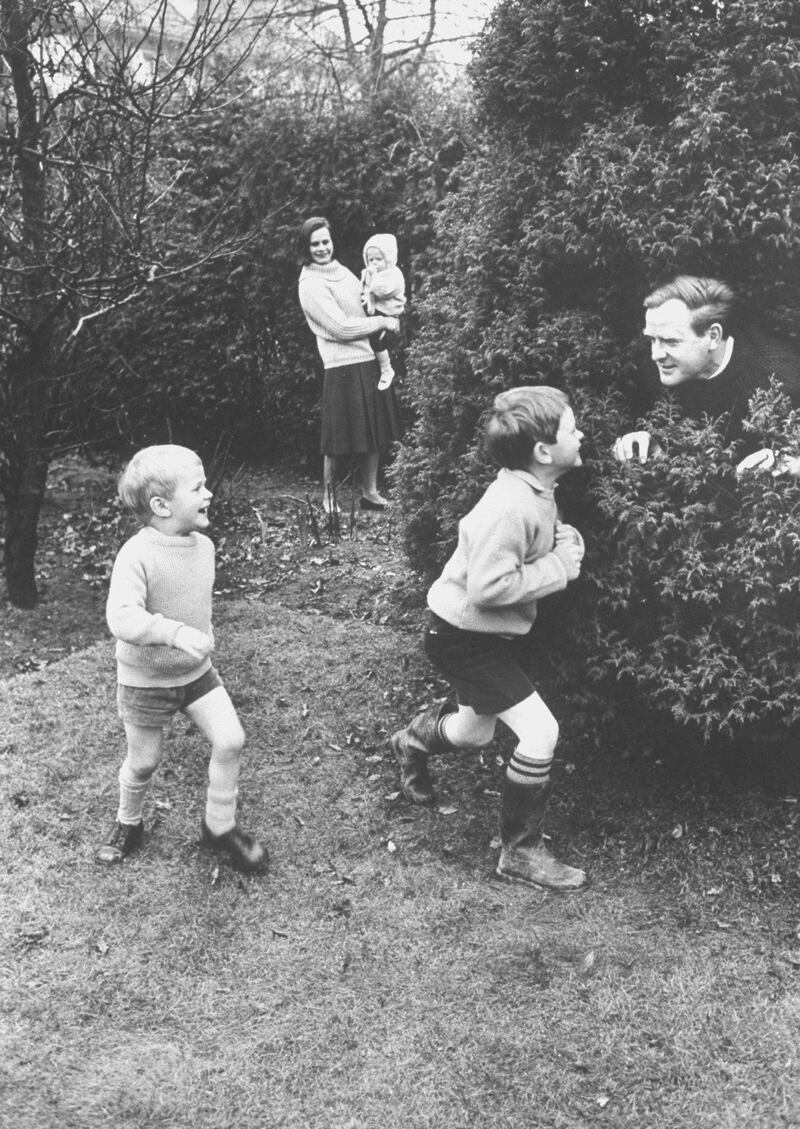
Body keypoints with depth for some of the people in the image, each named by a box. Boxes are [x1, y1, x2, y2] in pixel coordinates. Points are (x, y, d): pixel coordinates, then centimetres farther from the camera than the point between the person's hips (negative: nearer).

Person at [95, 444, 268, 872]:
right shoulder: (137, 555, -26)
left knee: (230, 740, -6)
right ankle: (128, 823, 42)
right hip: (145, 680, -5)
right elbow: (121, 617, -38)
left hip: (197, 671, 5)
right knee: (144, 761, 11)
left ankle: (219, 826, 16)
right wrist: (176, 633, -48)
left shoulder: (204, 546, -4)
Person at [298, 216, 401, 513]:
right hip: (344, 368, -8)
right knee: (339, 442, -2)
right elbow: (341, 328, -15)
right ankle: (329, 499, 12)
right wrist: (382, 322, -8)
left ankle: (369, 492, 25)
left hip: (371, 360, 8)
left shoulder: (341, 270, 14)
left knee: (375, 434, 12)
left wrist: (387, 317, 5)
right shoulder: (311, 285, -10)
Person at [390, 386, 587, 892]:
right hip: (464, 636, -10)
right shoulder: (511, 507, -31)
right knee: (540, 732, -13)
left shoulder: (535, 489, -2)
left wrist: (563, 540, -4)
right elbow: (487, 587, -33)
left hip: (503, 632, 10)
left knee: (474, 734, 24)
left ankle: (413, 740, 56)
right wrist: (560, 566, -25)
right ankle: (522, 851, 5)